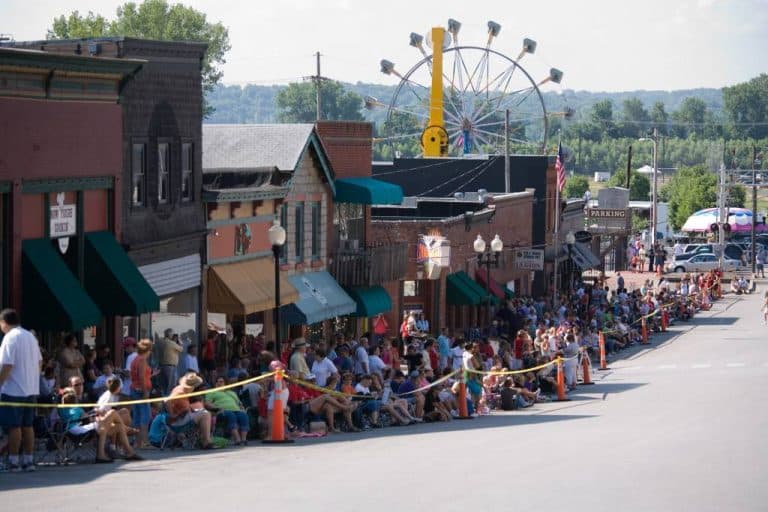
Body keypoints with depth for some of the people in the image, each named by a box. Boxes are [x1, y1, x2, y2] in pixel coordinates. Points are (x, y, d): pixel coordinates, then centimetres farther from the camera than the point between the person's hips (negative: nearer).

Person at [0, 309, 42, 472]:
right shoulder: (30, 336, 11)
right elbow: (39, 361, 16)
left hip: (14, 391, -8)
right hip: (31, 390, 8)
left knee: (14, 426, -3)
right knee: (27, 426, 12)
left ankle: (13, 461, -1)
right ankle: (28, 460, 13)